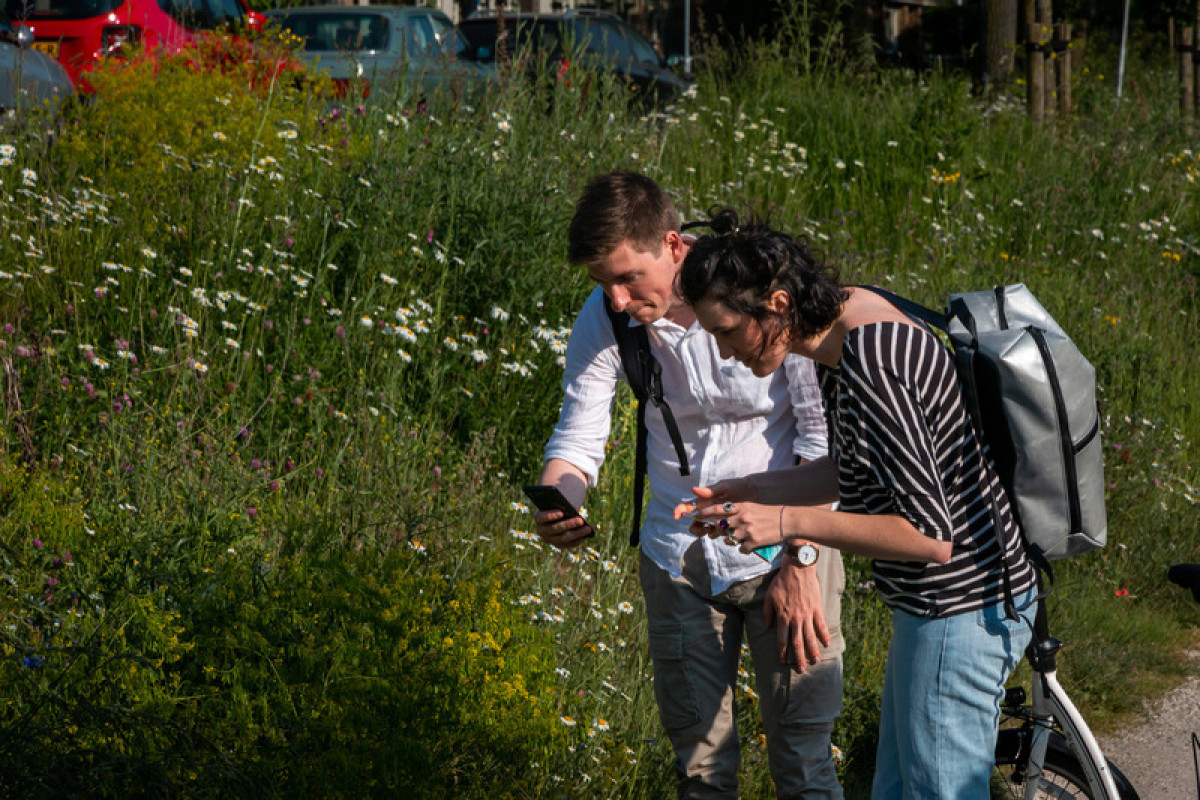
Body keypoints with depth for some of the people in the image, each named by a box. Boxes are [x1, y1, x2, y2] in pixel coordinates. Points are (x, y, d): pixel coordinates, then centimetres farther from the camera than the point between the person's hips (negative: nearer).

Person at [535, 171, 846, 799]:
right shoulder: (604, 319, -9)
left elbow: (825, 434, -15)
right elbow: (579, 434, -2)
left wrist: (799, 563, -18)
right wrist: (554, 506, -25)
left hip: (783, 551, -4)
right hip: (678, 558, 4)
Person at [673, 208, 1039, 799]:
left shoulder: (871, 366, -28)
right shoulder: (842, 317, 2)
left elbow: (929, 536, -27)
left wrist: (789, 522, -23)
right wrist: (750, 494, 5)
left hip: (961, 611, -10)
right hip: (932, 602, 10)